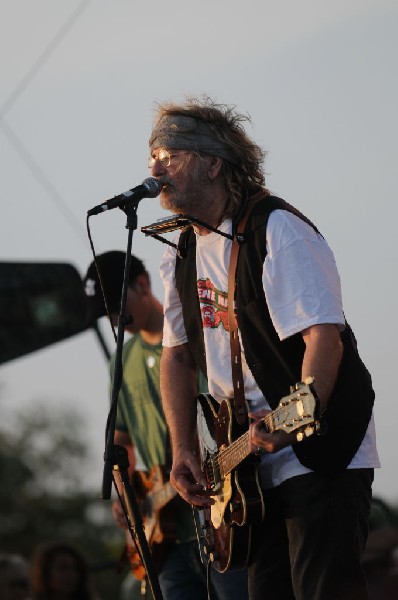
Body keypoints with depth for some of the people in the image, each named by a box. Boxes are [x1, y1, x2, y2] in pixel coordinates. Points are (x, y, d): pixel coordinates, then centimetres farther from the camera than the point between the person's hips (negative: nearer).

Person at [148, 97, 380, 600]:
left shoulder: (277, 231, -14)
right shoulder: (182, 253, 11)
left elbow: (324, 336, -24)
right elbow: (177, 354, 18)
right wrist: (183, 450, 6)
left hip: (321, 456, -8)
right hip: (252, 464, 8)